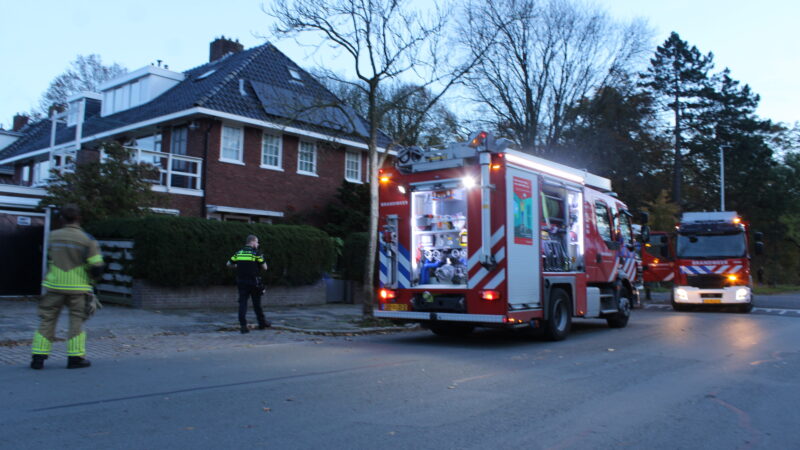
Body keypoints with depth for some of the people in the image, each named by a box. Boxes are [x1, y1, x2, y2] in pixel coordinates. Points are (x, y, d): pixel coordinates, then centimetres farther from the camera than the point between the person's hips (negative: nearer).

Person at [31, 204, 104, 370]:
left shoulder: (53, 236, 2)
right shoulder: (87, 239, -8)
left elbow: (50, 259, 17)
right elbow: (97, 268, -10)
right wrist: (90, 276, 10)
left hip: (54, 286, 2)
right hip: (77, 287, -2)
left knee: (47, 320, 10)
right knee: (76, 321, 7)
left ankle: (38, 357, 8)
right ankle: (75, 357, 6)